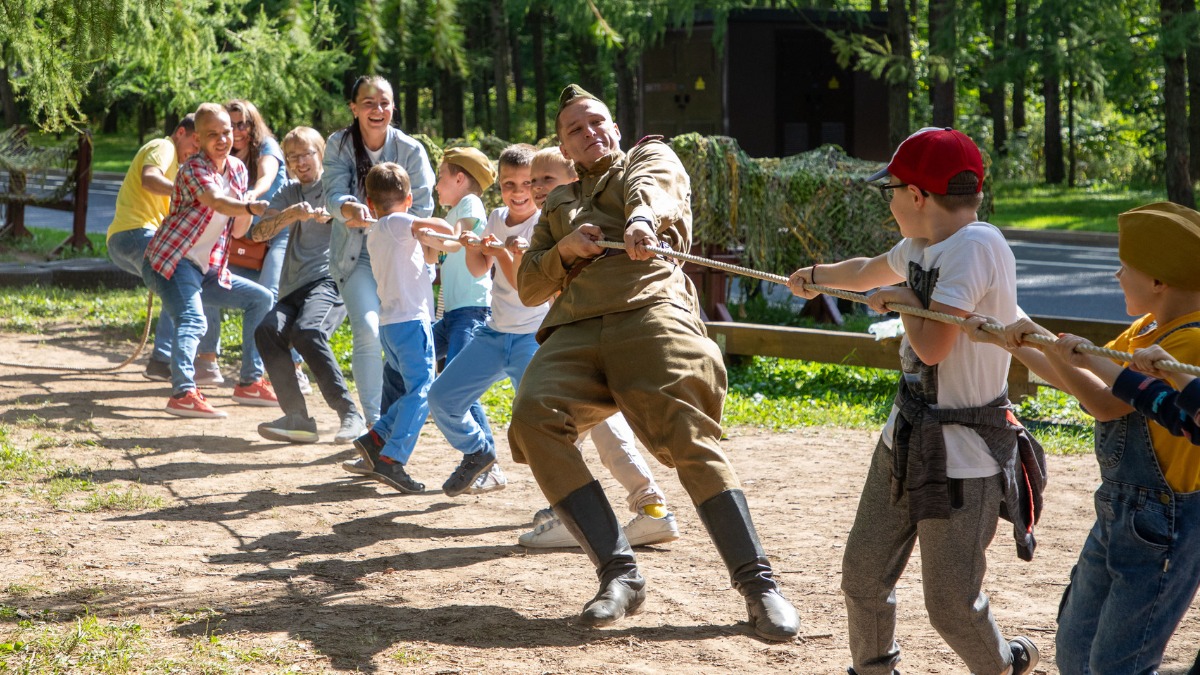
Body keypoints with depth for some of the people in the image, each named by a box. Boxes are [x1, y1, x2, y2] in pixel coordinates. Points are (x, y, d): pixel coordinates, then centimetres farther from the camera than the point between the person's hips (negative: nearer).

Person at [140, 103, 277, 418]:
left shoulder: (237, 168, 9)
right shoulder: (193, 168, -15)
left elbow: (237, 231, 11)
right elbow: (216, 201, -37)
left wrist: (246, 214, -12)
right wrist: (250, 207, -55)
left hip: (208, 270, 9)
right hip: (170, 261, -9)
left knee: (260, 299, 14)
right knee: (192, 319, -31)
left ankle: (249, 383, 18)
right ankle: (183, 393, -47)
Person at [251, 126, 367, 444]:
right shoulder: (289, 192, 25)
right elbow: (258, 233, 10)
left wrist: (331, 215, -23)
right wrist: (291, 214, -8)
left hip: (329, 279, -5)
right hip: (293, 290, 5)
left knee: (307, 330, -34)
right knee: (267, 330, -27)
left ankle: (351, 415, -31)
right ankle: (297, 418, -25)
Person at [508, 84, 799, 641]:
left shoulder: (650, 156, 23)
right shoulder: (558, 205, 36)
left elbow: (652, 185, -4)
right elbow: (528, 287, 27)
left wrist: (642, 217, -30)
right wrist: (564, 250, 5)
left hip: (649, 310, -4)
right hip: (574, 330, 4)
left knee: (689, 437, -21)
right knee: (534, 417, -25)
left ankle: (758, 584, -18)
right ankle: (619, 574, -25)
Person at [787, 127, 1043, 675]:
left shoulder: (976, 246, -20)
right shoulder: (921, 245, 8)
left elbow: (932, 346, -28)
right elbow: (870, 271, 32)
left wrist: (903, 300, -8)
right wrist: (815, 276, 51)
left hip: (962, 455, -8)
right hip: (905, 442, 9)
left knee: (952, 606, -1)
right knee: (862, 576, 12)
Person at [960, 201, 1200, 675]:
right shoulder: (1148, 329, 9)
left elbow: (1108, 404, -27)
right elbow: (1077, 380, 17)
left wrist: (1045, 340, -19)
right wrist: (1006, 340, 10)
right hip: (1119, 513, 10)